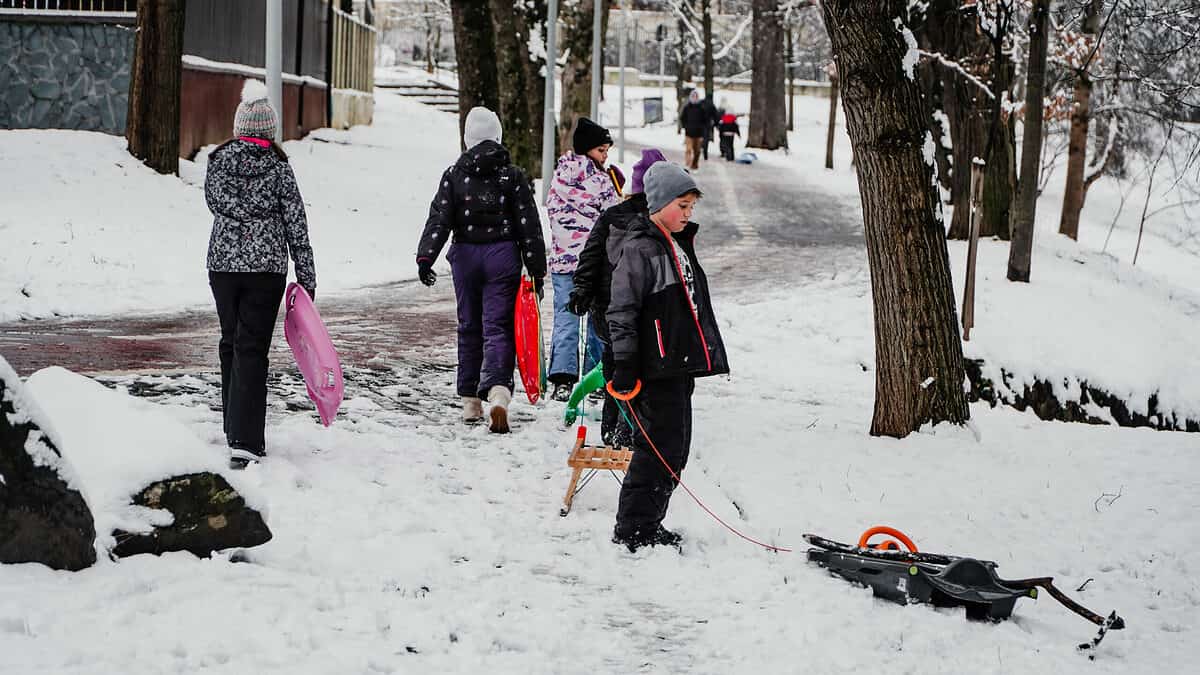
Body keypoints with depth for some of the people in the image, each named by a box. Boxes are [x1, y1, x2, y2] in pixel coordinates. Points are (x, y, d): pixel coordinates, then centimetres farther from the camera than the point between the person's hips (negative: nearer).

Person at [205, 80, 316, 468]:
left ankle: (235, 430, 27)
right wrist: (306, 276, 0)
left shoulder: (218, 161, 1)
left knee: (231, 344, 18)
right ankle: (245, 441, -15)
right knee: (252, 349, -5)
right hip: (266, 267, -3)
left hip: (222, 262, 3)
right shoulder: (277, 165, -6)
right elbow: (296, 223, -5)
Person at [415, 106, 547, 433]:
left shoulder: (454, 174, 1)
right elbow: (529, 225, 0)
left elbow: (439, 219, -6)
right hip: (503, 257, -1)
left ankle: (470, 402, 18)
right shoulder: (512, 175, -1)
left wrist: (425, 258, -7)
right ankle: (498, 392, -26)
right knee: (498, 327, -4)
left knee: (469, 327, 13)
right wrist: (537, 269, 4)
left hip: (465, 255, 1)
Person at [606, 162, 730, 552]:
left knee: (676, 448, 12)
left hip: (681, 365, 10)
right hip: (655, 369, -10)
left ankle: (647, 525, 22)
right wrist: (623, 366, -19)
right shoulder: (639, 249, -12)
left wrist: (707, 354, 30)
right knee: (661, 447, -9)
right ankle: (633, 531, -1)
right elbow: (621, 311, -16)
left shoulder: (680, 245, 17)